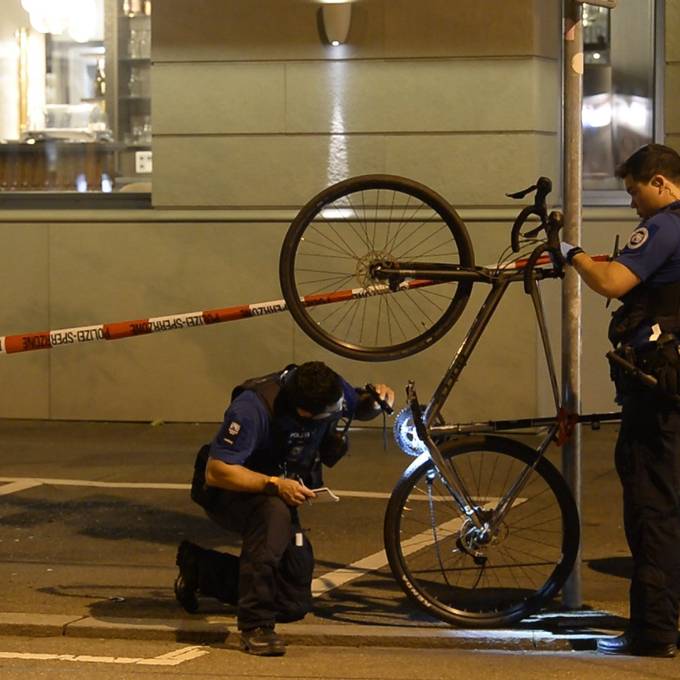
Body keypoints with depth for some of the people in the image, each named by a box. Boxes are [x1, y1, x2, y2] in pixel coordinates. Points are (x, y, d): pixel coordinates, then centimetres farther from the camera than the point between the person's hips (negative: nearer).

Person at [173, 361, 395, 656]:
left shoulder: (331, 390, -15)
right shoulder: (253, 407, -33)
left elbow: (360, 408, 8)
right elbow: (216, 472, -33)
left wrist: (376, 399, -16)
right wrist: (275, 484, -43)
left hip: (282, 496, 7)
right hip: (232, 491, -7)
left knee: (294, 605, 4)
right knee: (273, 512, -43)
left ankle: (198, 569, 24)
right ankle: (255, 625, -34)